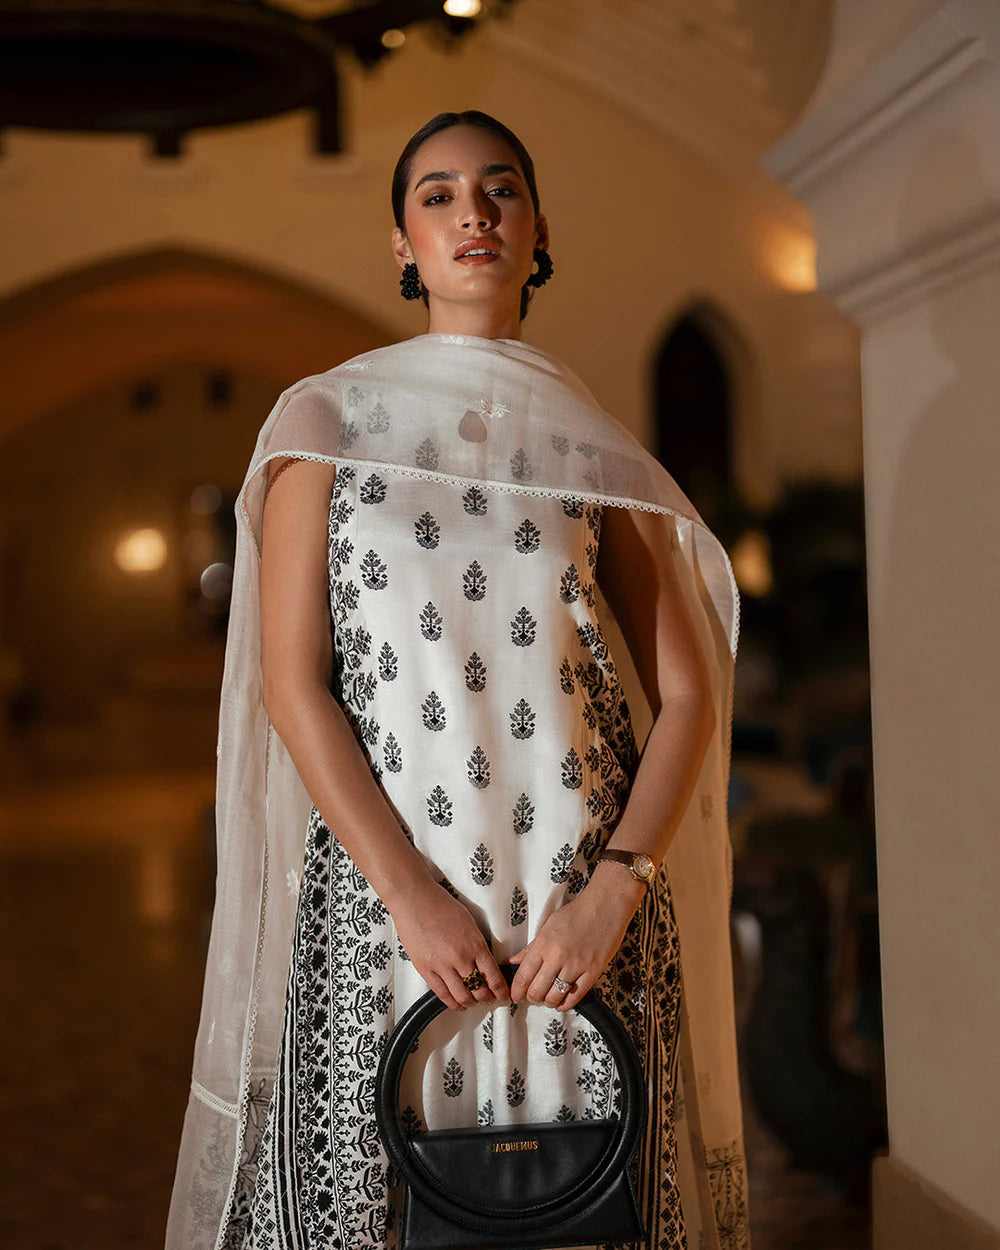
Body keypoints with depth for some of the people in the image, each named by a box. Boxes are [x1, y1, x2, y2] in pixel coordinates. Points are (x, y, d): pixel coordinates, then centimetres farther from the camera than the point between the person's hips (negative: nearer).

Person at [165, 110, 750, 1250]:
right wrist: (413, 895, -12)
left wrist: (613, 889, -10)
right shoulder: (327, 421, 4)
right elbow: (292, 684, -3)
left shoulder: (593, 449, 8)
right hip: (382, 895, -1)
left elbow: (689, 694, 5)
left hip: (588, 910, 1)